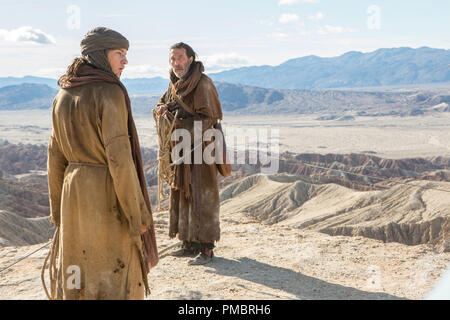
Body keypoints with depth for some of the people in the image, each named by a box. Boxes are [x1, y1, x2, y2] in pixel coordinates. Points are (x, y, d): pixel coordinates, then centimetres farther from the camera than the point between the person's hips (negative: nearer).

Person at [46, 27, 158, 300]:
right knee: (114, 276, 4)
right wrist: (137, 212, -15)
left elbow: (56, 157, 10)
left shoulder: (63, 95, 7)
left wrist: (58, 209, 18)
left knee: (77, 273, 17)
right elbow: (118, 156, -21)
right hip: (109, 195, -7)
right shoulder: (109, 93, -15)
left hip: (74, 191, 7)